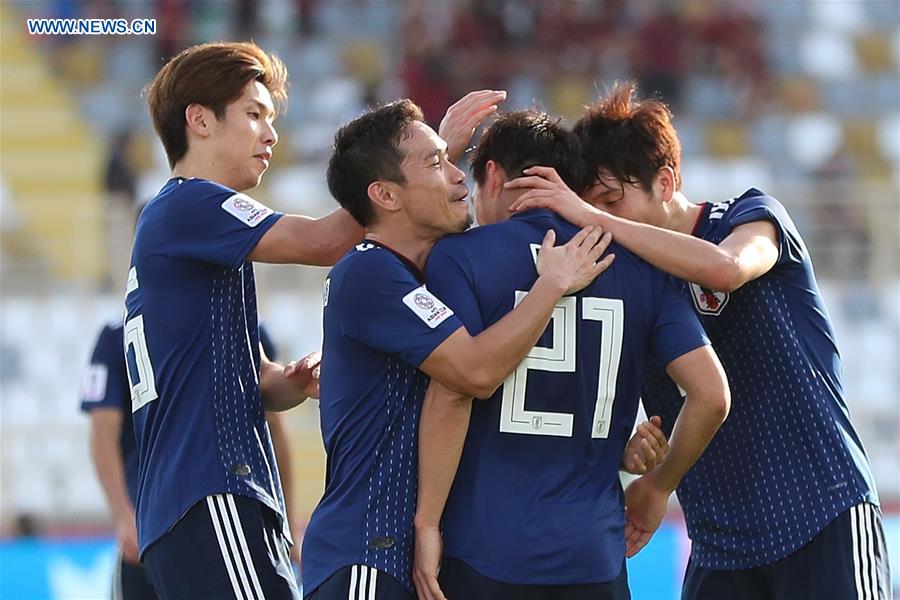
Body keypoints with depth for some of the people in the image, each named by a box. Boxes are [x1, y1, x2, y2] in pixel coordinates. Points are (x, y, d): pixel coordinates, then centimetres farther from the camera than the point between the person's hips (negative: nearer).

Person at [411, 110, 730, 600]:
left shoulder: (459, 255, -2)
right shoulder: (637, 266, 9)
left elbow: (451, 395, -13)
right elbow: (711, 395, 3)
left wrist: (426, 523, -9)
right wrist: (657, 485, 18)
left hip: (485, 551, -3)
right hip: (596, 557, 3)